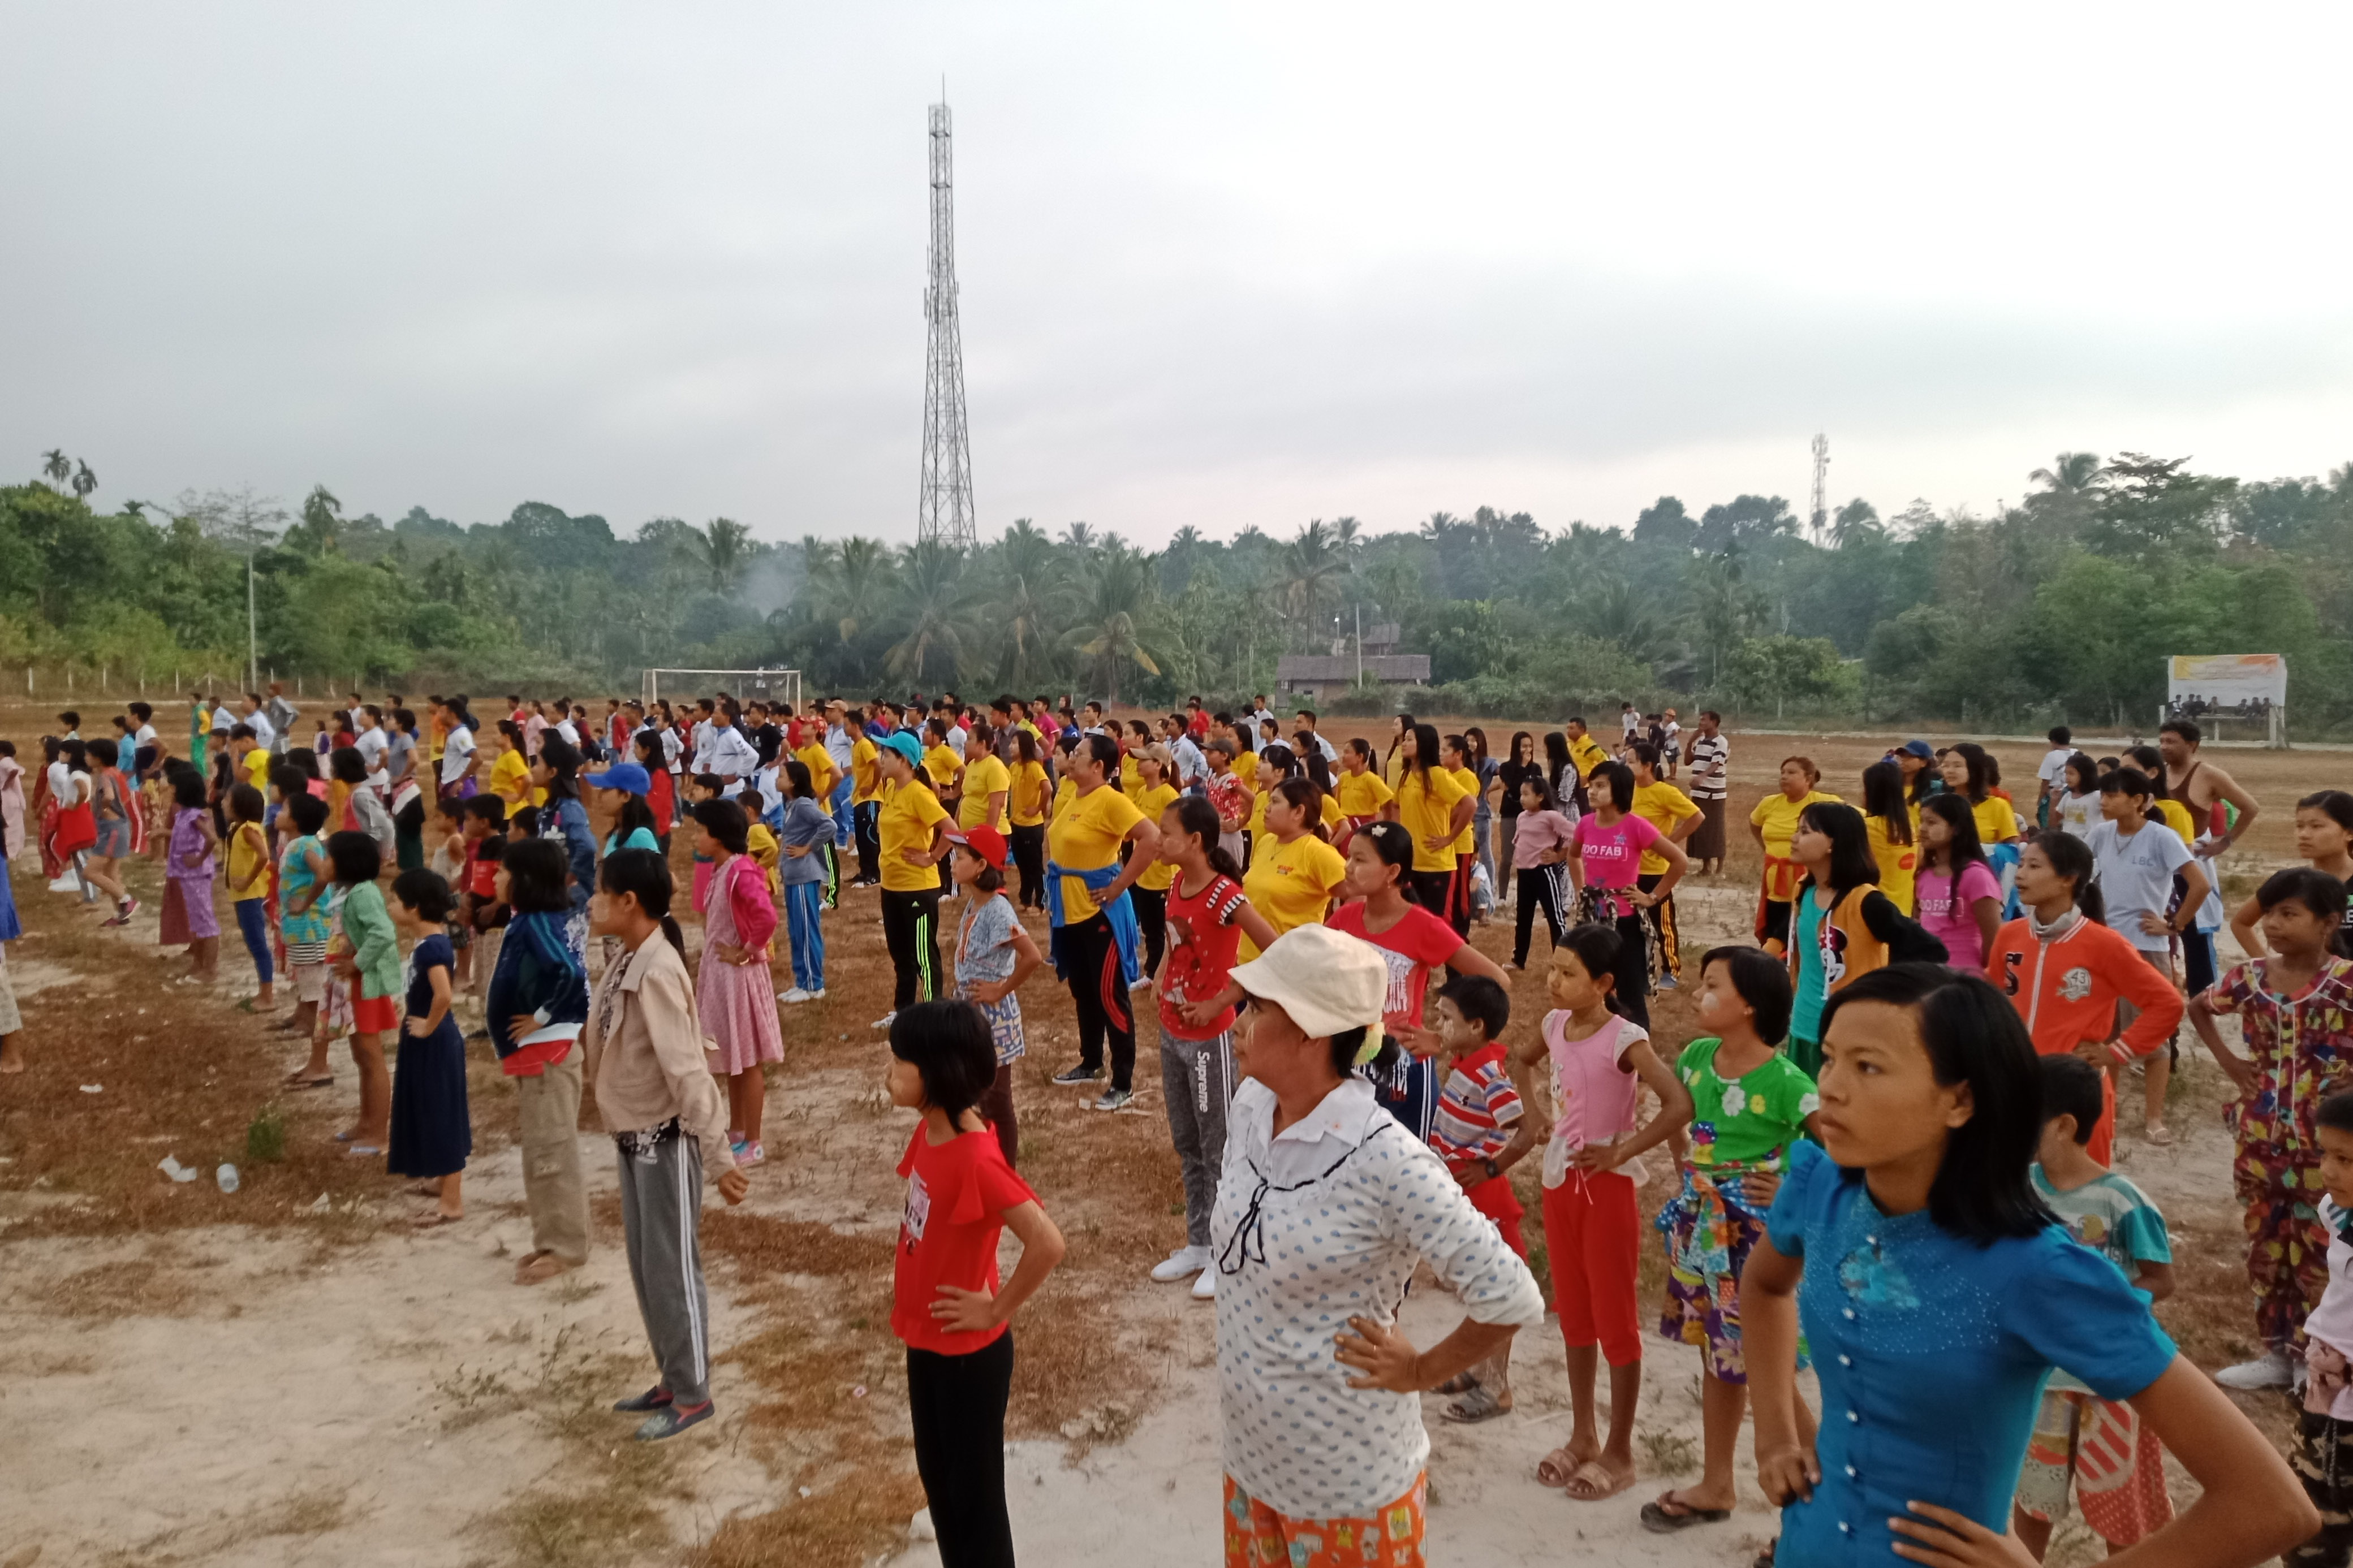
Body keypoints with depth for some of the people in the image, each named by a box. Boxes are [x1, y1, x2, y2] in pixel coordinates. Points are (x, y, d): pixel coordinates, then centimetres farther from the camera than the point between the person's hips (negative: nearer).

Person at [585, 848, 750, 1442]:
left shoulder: (657, 974, -25)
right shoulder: (629, 964, 4)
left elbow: (687, 1071, -27)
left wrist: (717, 1155, -26)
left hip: (665, 1140, -9)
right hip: (635, 1137, 9)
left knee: (672, 1268, 4)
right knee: (645, 1265, 18)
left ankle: (693, 1395, 19)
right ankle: (673, 1381, 33)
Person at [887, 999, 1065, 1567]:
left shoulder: (977, 1160, -29)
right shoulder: (928, 1131, -3)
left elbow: (1047, 1243, -33)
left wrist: (997, 1309, -21)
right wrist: (906, 1274, 6)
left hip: (968, 1352, -8)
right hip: (925, 1339, 8)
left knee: (974, 1489, 9)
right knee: (936, 1475, 23)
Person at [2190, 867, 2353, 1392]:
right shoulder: (2250, 977, -1)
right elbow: (2197, 1008, 16)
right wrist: (2229, 1062, 7)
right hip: (2258, 1140, 5)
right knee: (2264, 1249, 14)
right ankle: (2275, 1352, 28)